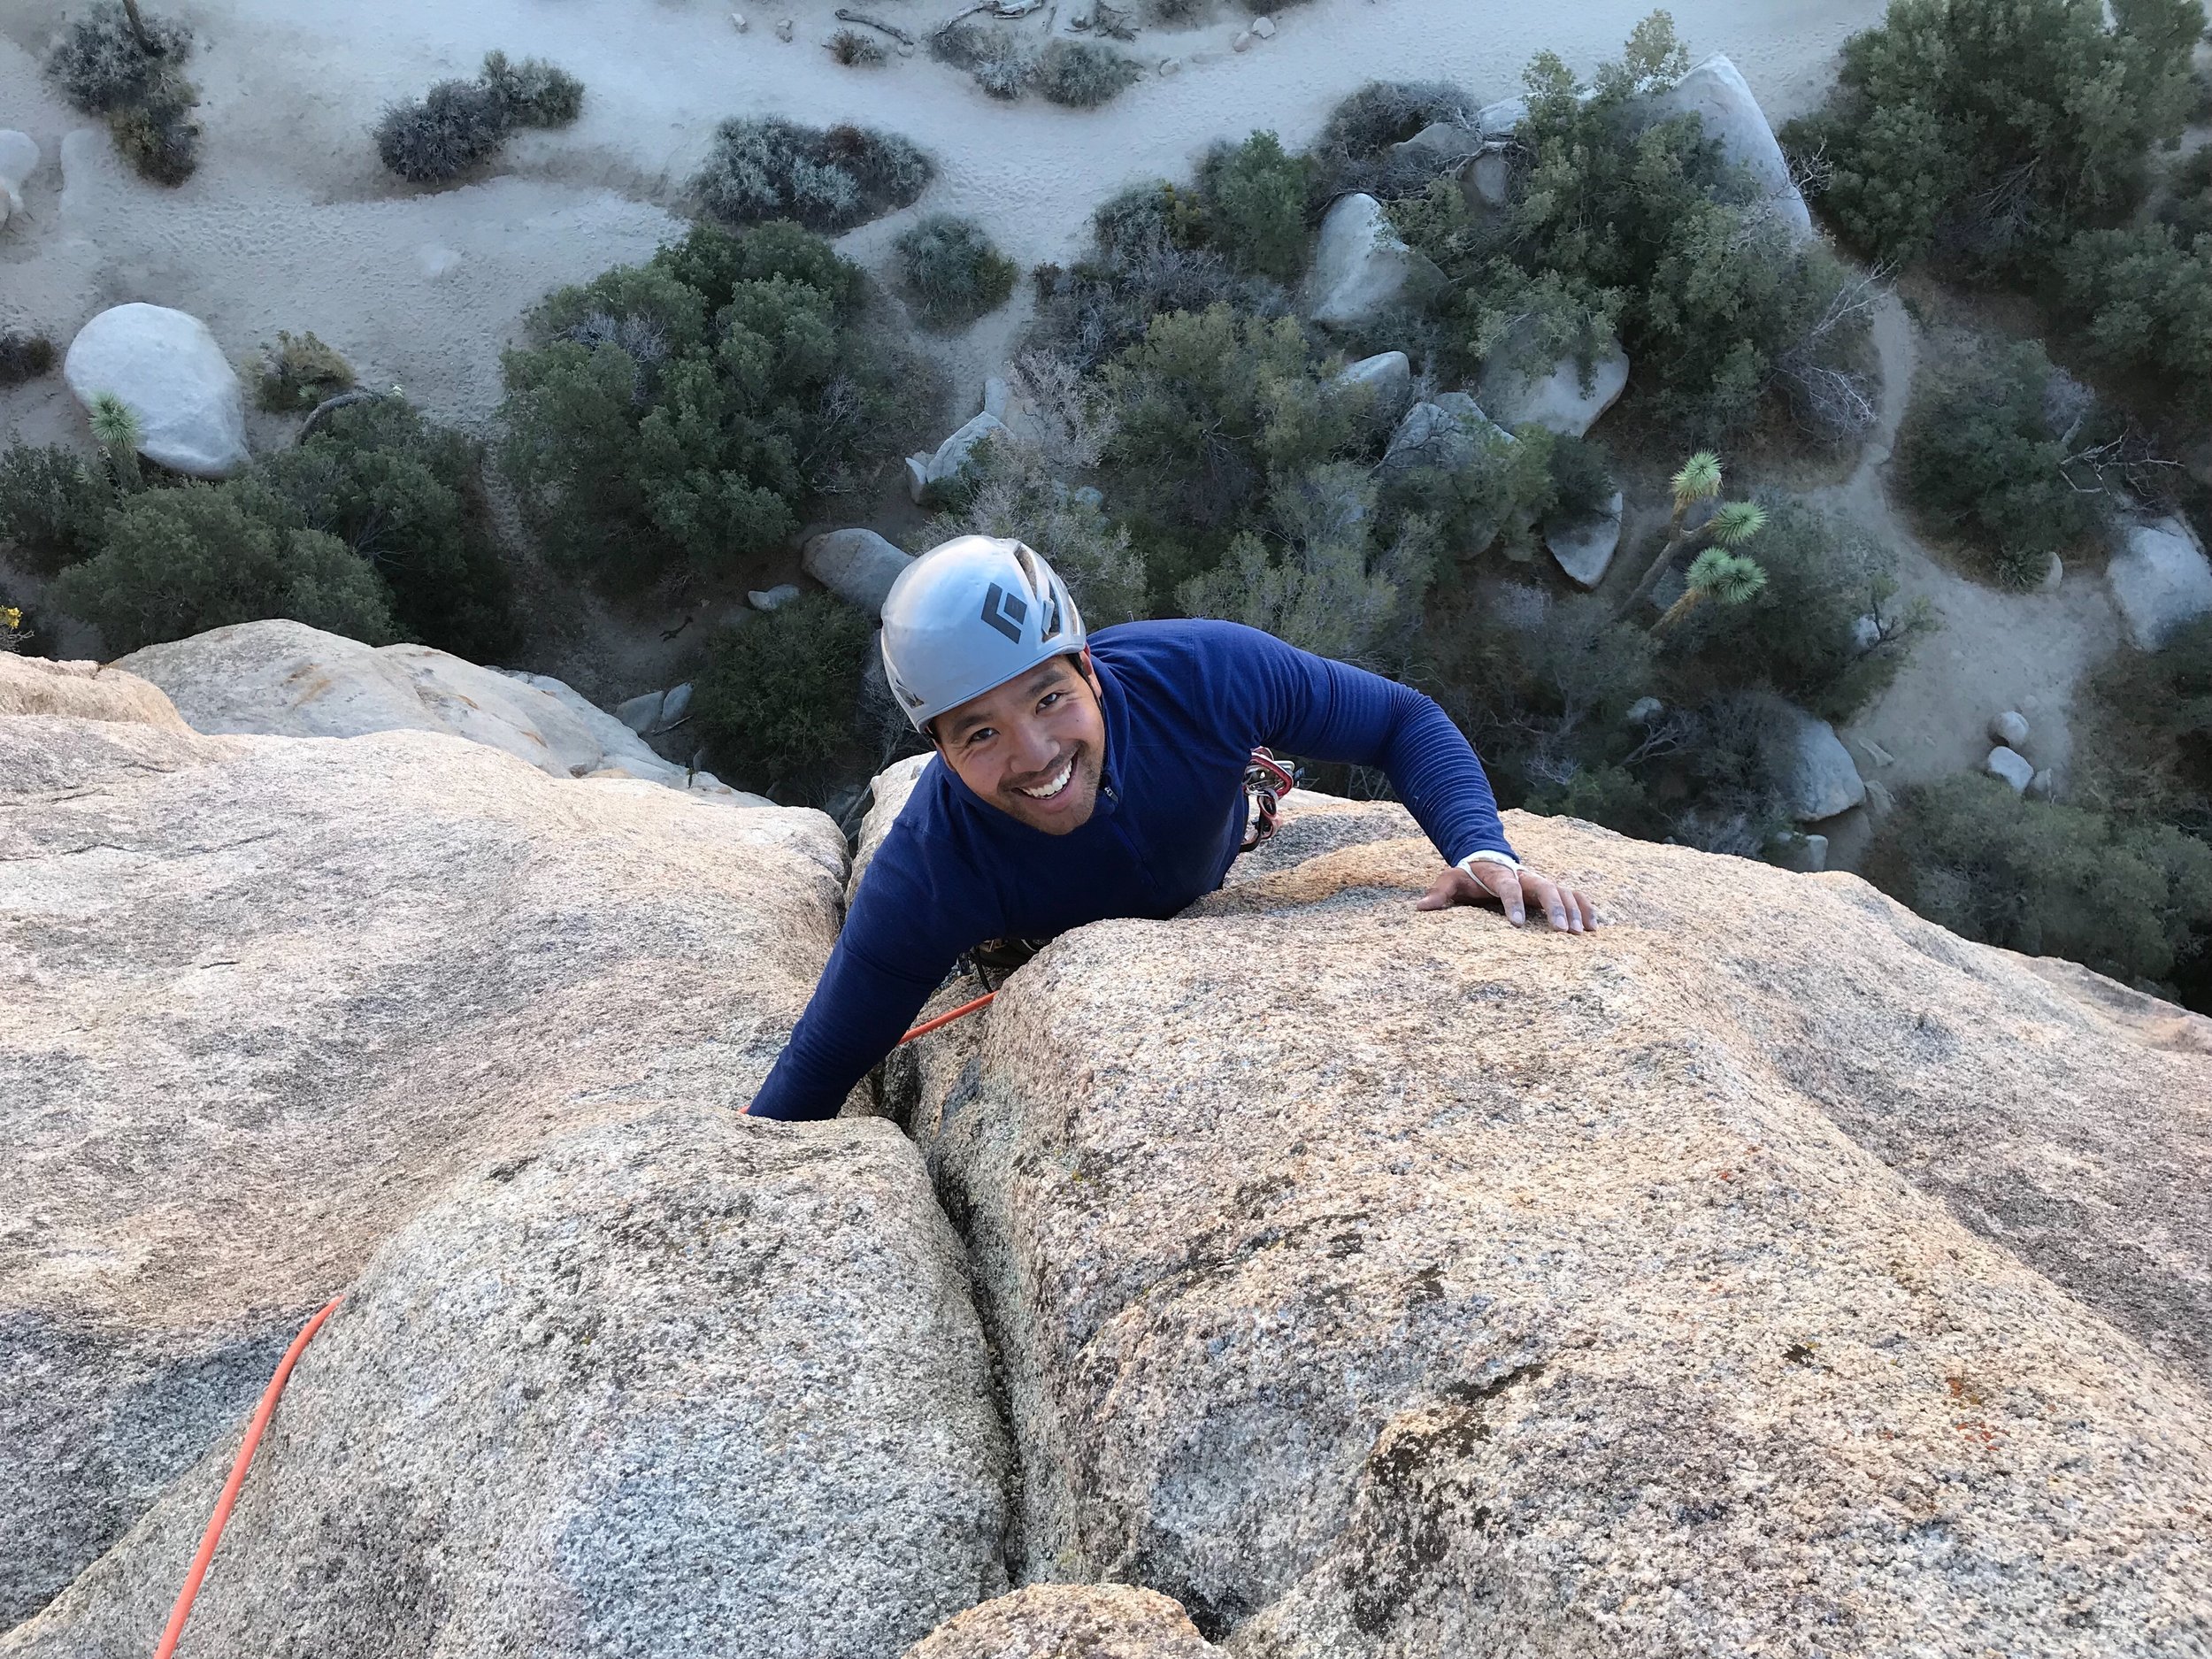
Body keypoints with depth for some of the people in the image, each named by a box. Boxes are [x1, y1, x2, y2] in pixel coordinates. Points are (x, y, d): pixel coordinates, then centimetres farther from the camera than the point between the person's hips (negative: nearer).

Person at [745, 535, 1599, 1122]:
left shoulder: (1206, 674, -44)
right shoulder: (921, 883, -46)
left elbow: (1404, 720, -31)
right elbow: (819, 1069, -35)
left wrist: (1481, 851, -48)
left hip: (1211, 879, 1)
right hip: (1055, 946, -1)